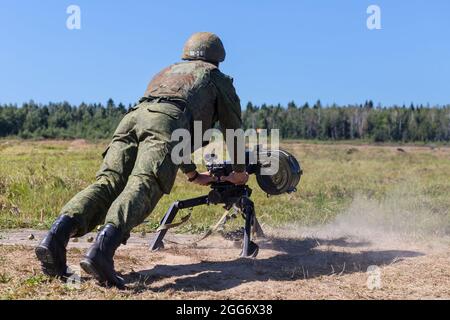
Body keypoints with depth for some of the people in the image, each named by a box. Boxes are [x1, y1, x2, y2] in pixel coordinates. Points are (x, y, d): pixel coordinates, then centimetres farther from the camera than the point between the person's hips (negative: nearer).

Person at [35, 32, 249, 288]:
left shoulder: (165, 72, 46)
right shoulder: (217, 77, 32)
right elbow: (233, 129, 34)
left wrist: (193, 174, 56)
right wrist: (239, 171, 49)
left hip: (134, 117, 5)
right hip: (167, 120, -5)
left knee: (108, 183, -9)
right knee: (143, 186, -22)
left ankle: (57, 235, -31)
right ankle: (103, 249, -44)